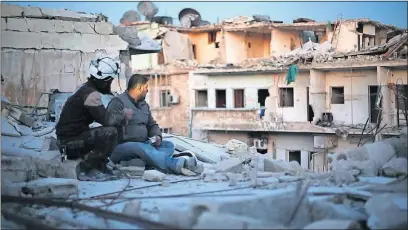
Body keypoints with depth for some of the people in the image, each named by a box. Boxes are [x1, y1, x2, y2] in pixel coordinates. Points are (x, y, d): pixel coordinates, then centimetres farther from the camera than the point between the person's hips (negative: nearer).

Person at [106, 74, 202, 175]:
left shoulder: (144, 104, 19)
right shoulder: (118, 102, -6)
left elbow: (152, 125, 23)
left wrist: (157, 136, 1)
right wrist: (123, 115, -38)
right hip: (122, 147, -8)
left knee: (168, 145, -9)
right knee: (140, 147, -36)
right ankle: (177, 164, -56)